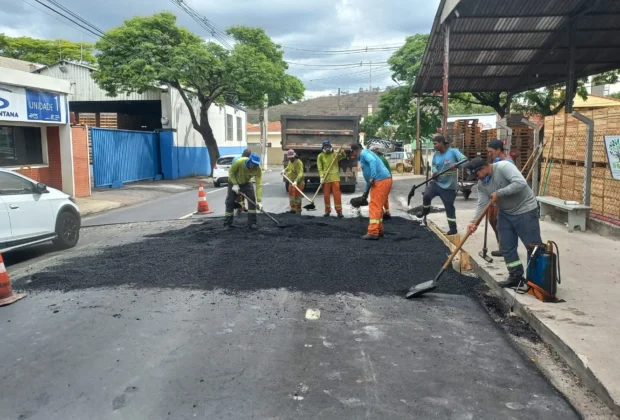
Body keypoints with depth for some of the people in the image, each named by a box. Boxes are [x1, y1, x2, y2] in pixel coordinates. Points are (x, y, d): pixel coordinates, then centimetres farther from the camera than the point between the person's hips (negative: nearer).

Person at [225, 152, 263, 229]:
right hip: (233, 182, -1)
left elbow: (259, 184, -34)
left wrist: (259, 201, -39)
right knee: (230, 202, -1)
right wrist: (235, 184, -27)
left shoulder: (258, 169, -32)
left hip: (246, 183, 2)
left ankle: (252, 223, -2)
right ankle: (227, 224, 12)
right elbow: (231, 172, -19)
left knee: (252, 200, -13)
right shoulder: (239, 162, -37)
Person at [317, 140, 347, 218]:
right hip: (326, 178, 1)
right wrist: (321, 177, -11)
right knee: (326, 195, 6)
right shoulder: (320, 156, 3)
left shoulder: (335, 154, 4)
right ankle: (327, 211, 18)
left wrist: (342, 153, -31)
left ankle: (339, 211, 1)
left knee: (337, 194, -3)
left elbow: (343, 156, -9)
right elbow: (320, 168, 1)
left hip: (335, 177, -1)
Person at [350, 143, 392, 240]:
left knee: (374, 207, -10)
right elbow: (368, 177, 31)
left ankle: (373, 233, -12)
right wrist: (366, 192, 33)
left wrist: (372, 177, -28)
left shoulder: (364, 153, -3)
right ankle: (379, 230, 23)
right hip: (384, 181, 10)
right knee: (378, 206, 17)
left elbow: (373, 161, -26)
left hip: (381, 181, -10)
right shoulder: (364, 156, 27)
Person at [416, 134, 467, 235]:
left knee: (449, 207, 3)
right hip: (436, 182, 4)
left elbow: (465, 160, -20)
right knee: (426, 195, -18)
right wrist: (434, 171, -7)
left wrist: (456, 165, -39)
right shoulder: (436, 154, 3)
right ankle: (425, 210, 14)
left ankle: (453, 228, 17)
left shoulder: (453, 151, -13)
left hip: (449, 185, -4)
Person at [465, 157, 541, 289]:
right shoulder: (481, 184, -1)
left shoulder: (503, 166, -22)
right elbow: (482, 205, -5)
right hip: (505, 214, 8)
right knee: (506, 247, 9)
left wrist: (499, 193, -27)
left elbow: (520, 183, -34)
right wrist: (473, 222, -19)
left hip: (525, 211, -8)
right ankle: (516, 276, 21)